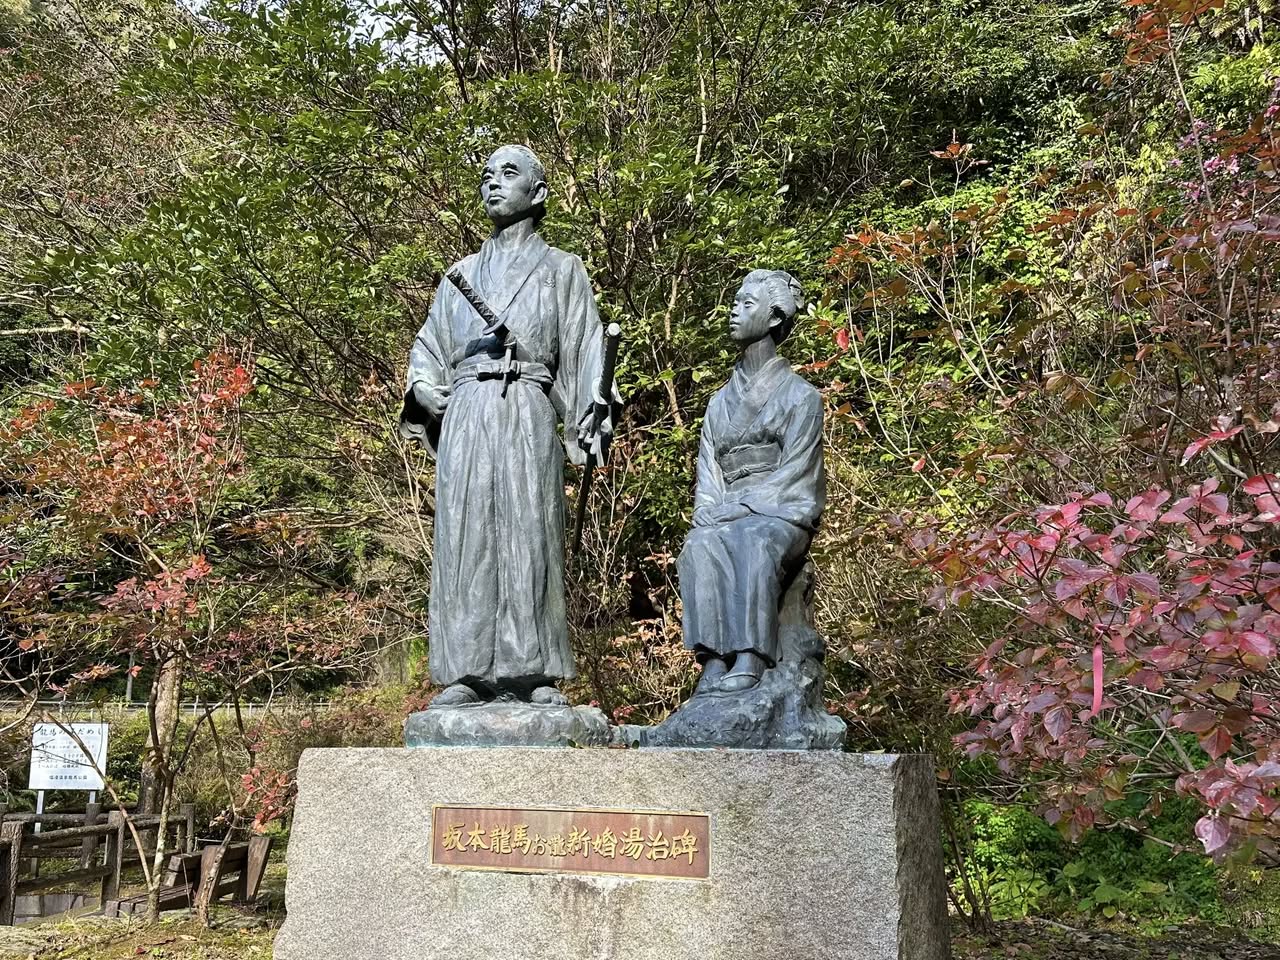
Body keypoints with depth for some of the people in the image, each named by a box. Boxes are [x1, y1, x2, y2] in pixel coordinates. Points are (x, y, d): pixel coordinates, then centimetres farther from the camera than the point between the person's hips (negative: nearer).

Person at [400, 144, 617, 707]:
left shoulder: (560, 270, 15)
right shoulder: (462, 274, 24)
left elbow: (584, 351, 7)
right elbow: (428, 345, 23)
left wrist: (591, 421, -7)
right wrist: (422, 387, 1)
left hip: (528, 415, -3)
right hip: (465, 416, 3)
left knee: (529, 535, -8)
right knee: (465, 537, -4)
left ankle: (534, 675, -5)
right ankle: (466, 674, -3)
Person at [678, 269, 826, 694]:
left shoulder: (800, 395, 7)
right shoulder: (721, 401, 23)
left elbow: (792, 472, -4)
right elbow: (707, 473, 13)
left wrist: (736, 509, -15)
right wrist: (712, 515, -8)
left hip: (781, 513, -3)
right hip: (728, 518, 4)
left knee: (752, 543, -39)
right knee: (701, 545, -32)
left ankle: (750, 661, -47)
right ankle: (713, 660, -43)